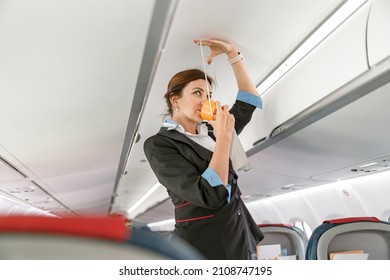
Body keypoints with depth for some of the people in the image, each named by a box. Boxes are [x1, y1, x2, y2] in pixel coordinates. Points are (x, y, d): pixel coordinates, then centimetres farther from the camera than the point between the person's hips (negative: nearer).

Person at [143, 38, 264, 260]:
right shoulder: (159, 144, -11)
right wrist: (224, 137, -19)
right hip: (203, 246, -7)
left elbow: (250, 100, 14)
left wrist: (232, 52, 9)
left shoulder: (209, 133, 9)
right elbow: (210, 195, -22)